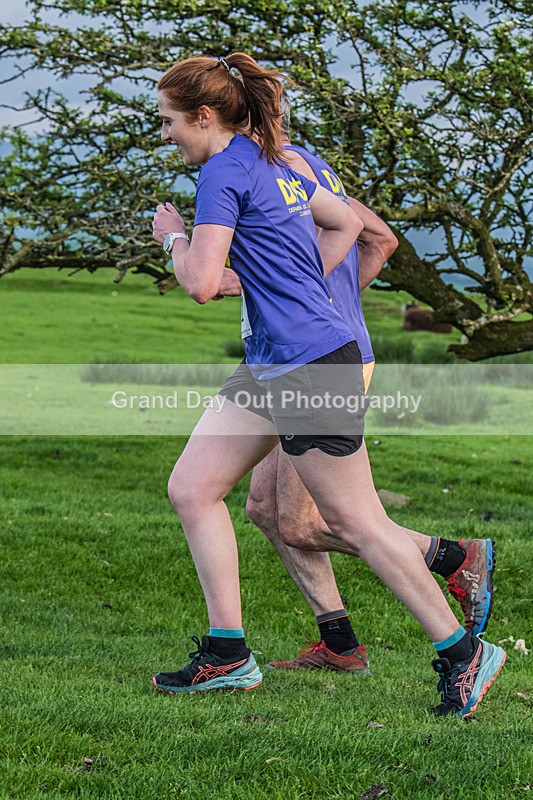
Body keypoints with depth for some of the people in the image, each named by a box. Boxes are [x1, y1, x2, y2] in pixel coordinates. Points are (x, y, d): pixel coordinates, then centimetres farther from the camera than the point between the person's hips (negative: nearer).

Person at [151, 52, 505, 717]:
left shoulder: (222, 173, -14)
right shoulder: (274, 162, 14)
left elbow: (200, 283, -21)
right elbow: (347, 223, 24)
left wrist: (172, 236, -1)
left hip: (311, 367, -10)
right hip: (268, 367, 10)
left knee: (355, 523, -2)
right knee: (191, 489, 7)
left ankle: (461, 652, 10)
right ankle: (227, 654, 11)